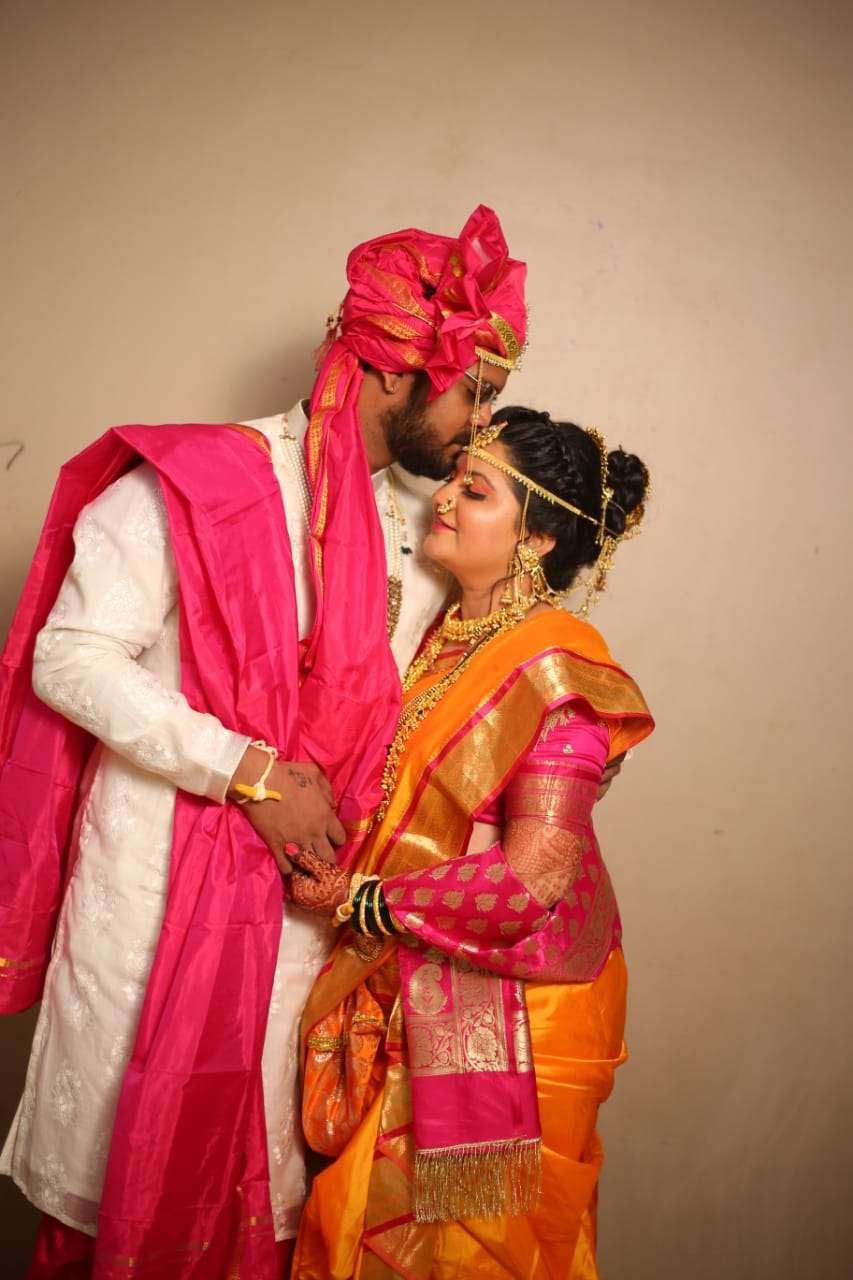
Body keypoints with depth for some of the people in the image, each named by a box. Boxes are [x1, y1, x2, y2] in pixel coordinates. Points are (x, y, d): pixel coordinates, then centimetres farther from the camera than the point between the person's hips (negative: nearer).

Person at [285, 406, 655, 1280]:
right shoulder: (447, 639, 3)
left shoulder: (555, 671, -19)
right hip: (413, 996, 7)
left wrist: (360, 904, -15)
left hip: (500, 1016, -7)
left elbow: (530, 880, -24)